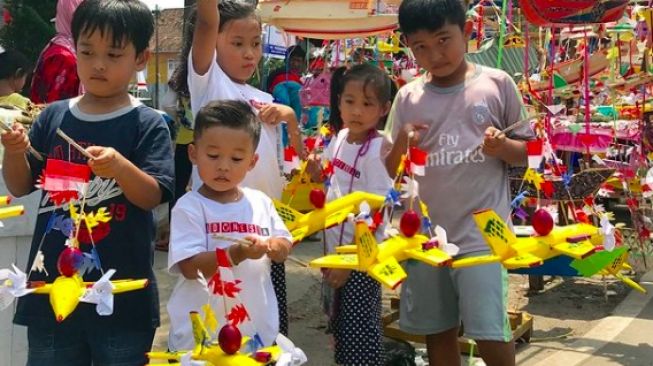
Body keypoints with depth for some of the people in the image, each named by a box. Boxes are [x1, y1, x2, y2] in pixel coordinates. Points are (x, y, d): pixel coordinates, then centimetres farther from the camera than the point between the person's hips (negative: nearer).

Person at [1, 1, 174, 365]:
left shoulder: (148, 125, -5)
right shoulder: (53, 117, 5)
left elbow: (153, 197, -12)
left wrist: (120, 167, -30)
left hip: (122, 290, -3)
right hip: (52, 283, 3)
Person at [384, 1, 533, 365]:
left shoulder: (497, 83, -1)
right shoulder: (408, 97, 5)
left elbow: (527, 151, 5)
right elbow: (391, 172, 9)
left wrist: (502, 146, -16)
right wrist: (401, 146, -12)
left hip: (482, 233, -3)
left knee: (491, 334, -5)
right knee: (437, 331, 13)